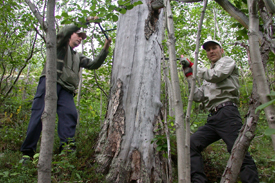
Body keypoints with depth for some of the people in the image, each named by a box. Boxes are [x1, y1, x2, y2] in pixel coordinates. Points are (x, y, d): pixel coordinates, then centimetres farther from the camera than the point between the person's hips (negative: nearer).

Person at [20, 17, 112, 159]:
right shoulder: (60, 44, 21)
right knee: (40, 114, -15)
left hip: (65, 89, 5)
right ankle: (27, 152, -14)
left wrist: (105, 49, 13)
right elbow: (66, 30, 1)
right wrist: (86, 21, 5)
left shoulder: (78, 57, 35)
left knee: (70, 114, -21)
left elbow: (94, 64, 23)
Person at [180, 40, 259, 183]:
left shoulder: (227, 61, 15)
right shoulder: (207, 78, 31)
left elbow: (215, 75, -8)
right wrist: (189, 74, 17)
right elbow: (198, 97, 18)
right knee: (192, 144, -7)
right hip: (213, 118, 7)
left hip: (227, 113, -7)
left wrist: (193, 66, 3)